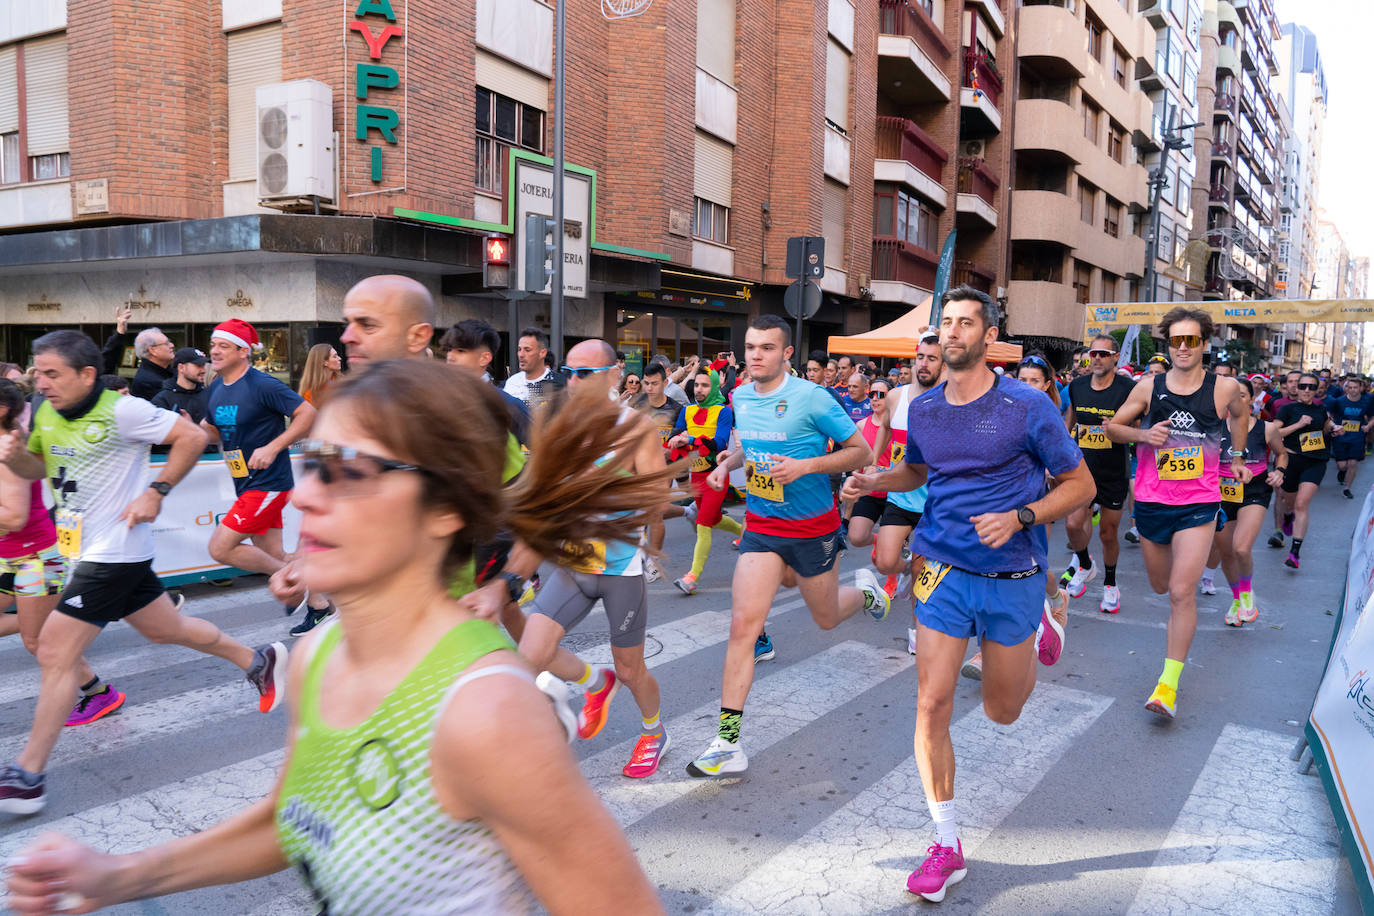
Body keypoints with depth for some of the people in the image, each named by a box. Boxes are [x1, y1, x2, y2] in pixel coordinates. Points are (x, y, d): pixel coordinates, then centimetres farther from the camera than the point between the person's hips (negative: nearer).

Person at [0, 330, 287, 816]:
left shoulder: (121, 410, -17)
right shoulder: (47, 414, 7)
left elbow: (192, 437, -14)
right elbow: (39, 468, 20)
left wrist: (155, 492, -15)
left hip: (113, 552, -9)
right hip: (86, 549, 9)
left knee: (55, 653, -7)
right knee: (167, 628, 18)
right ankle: (259, 661, 35)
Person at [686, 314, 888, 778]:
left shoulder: (811, 398, -16)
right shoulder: (740, 397, 2)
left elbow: (861, 453, -11)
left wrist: (806, 465, -24)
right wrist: (727, 464, 2)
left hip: (813, 527, -3)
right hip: (761, 527, 3)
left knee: (826, 619, 17)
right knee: (743, 625, -11)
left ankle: (866, 589, 53)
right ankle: (727, 743, -6)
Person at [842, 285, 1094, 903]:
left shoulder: (1027, 406, -11)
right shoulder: (924, 408, 2)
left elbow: (1080, 484, -5)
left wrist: (1018, 517, -20)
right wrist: (874, 481, 0)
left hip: (1012, 576, -2)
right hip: (944, 573, 3)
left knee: (1001, 711, 14)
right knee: (932, 704, -5)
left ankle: (1038, 631, 46)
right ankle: (947, 846, 11)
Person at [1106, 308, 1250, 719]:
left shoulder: (1225, 388, -4)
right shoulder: (1149, 387, -3)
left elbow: (1240, 414, 20)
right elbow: (1113, 427, 6)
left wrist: (1237, 458, 22)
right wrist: (1143, 433, -13)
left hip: (1199, 503, -2)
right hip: (1151, 501, 2)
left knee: (1182, 592, -13)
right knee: (1161, 586, 18)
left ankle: (1169, 683, -8)